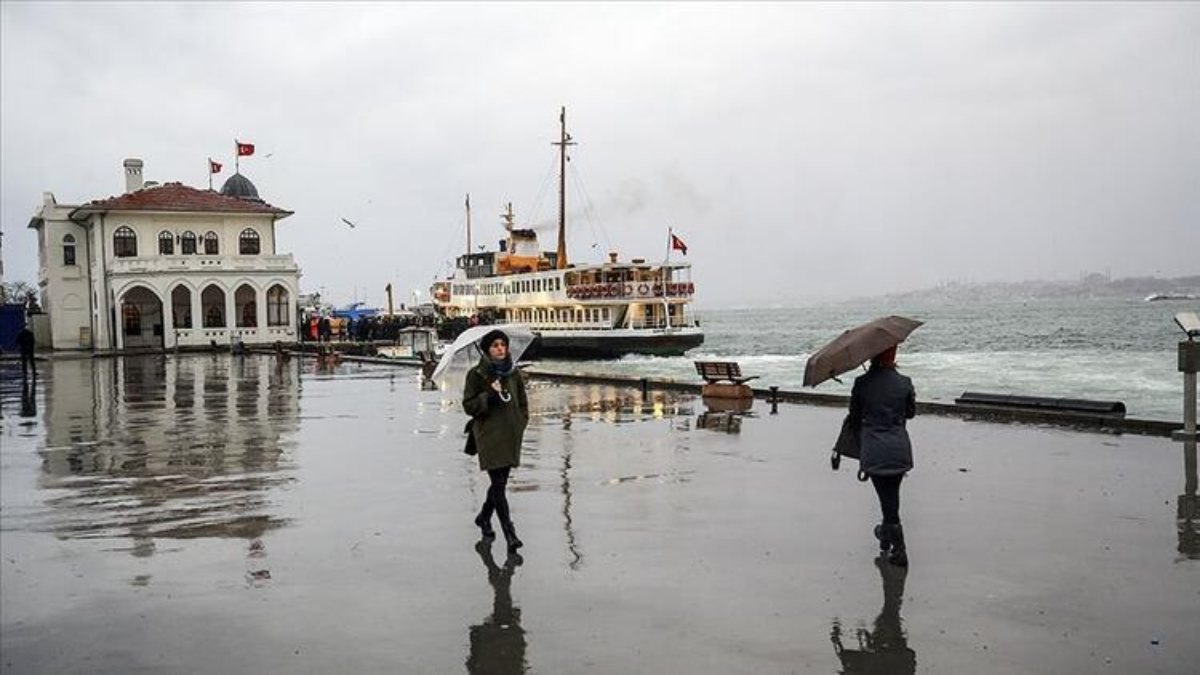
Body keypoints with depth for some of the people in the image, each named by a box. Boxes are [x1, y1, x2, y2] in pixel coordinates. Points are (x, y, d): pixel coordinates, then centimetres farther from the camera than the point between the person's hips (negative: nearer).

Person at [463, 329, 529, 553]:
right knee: (499, 484, -11)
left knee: (500, 481, 13)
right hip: (489, 435, -5)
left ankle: (484, 517, 38)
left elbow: (523, 402, 20)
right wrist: (490, 395, -19)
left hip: (511, 435, 5)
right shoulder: (477, 375, -4)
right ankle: (510, 534, -12)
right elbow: (468, 406, -6)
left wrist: (521, 423, 7)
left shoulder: (514, 373, 9)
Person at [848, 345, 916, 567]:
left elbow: (854, 418, 1)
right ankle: (887, 533, 39)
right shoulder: (904, 383, -6)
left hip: (873, 451, -2)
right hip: (899, 448, 2)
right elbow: (910, 413, 10)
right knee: (892, 495, 20)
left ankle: (899, 548, 0)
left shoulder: (861, 384, -9)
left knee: (887, 498, 3)